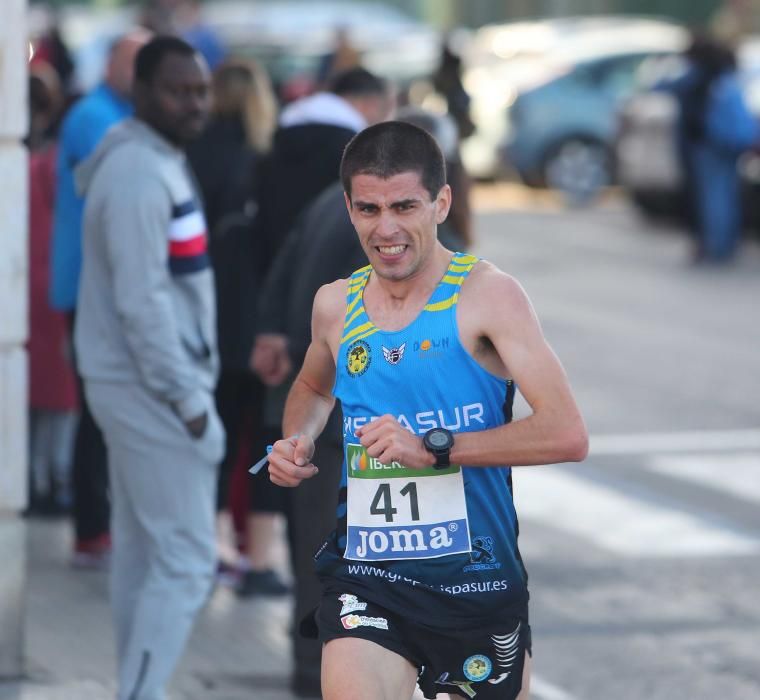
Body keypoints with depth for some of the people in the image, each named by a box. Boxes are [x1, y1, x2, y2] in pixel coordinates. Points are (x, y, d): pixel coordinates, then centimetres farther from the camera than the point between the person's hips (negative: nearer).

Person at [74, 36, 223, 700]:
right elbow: (141, 302, -23)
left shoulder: (160, 161, 13)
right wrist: (187, 397, -19)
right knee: (186, 558, -9)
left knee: (142, 554, 12)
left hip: (143, 383, 10)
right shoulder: (139, 173, -19)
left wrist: (189, 385, 16)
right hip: (152, 388, -10)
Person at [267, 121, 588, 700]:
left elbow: (568, 435, -19)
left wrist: (434, 447, -24)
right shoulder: (336, 305, 6)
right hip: (366, 574, 2)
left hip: (476, 580, -2)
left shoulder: (486, 294, -10)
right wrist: (298, 441, 8)